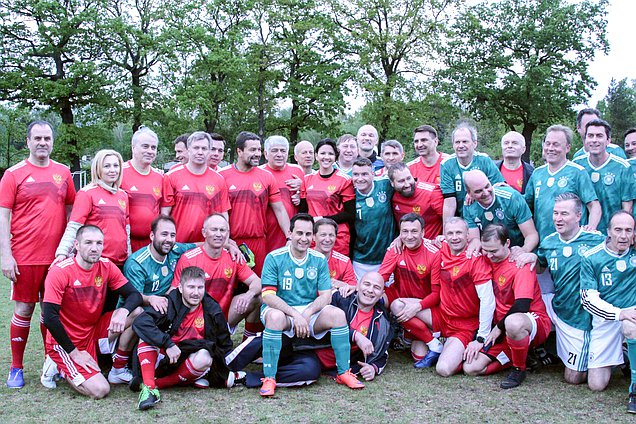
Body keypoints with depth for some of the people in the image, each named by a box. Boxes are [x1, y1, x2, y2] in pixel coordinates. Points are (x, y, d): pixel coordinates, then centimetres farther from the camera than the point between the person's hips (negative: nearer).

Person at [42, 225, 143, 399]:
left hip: (94, 332, 5)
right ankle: (60, 367, 8)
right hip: (65, 342, -5)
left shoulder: (106, 266, -4)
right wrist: (74, 352, -17)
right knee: (100, 390, -21)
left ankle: (118, 370, 1)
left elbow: (134, 295, -4)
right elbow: (49, 317, -20)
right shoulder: (60, 271, -19)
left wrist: (123, 311, -27)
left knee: (137, 313, -14)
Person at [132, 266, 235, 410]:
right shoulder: (169, 303, -13)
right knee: (147, 334, -25)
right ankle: (149, 387, -32)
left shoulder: (213, 311, -5)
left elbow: (225, 344, 7)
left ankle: (158, 384, -23)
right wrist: (167, 344, -33)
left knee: (204, 358, -32)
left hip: (189, 359, 1)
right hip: (164, 357, -1)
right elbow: (140, 322, -28)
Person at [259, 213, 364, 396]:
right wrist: (295, 315, -26)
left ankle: (344, 373, -8)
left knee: (338, 314, -22)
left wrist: (307, 314, -21)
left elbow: (326, 295, -3)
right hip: (281, 310, -3)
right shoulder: (274, 258, -8)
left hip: (311, 311, 3)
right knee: (275, 317, -37)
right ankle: (269, 378, -25)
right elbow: (267, 296, -16)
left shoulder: (319, 260, 3)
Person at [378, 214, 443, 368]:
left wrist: (417, 306, -29)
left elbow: (437, 293, -13)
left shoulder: (434, 254, -14)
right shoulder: (395, 250, -5)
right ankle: (434, 344, -10)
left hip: (426, 306, -2)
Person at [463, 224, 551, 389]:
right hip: (500, 330, 7)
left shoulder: (521, 264, -16)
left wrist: (499, 327, -14)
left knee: (513, 322, -44)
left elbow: (522, 306, -25)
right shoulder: (488, 260, 4)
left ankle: (519, 369, -16)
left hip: (535, 320, -6)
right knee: (471, 368, -9)